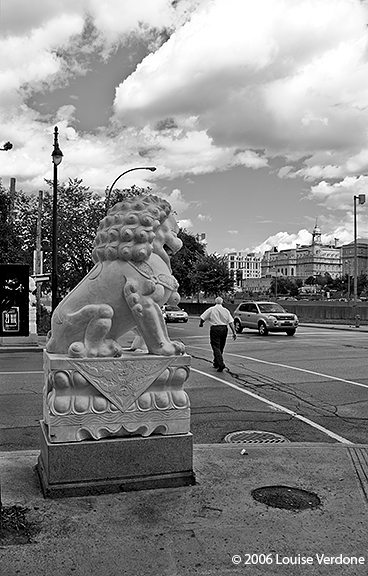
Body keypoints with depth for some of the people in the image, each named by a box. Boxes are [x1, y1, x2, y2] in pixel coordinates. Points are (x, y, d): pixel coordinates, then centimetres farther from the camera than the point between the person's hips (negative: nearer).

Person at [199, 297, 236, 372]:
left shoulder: (211, 309, -1)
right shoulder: (226, 310, 7)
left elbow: (202, 318, -3)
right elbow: (231, 322, 0)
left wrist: (201, 324, 17)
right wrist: (234, 332, 1)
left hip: (215, 329, -4)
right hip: (224, 329, 4)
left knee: (216, 347, -5)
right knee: (220, 348, 16)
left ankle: (221, 364, -20)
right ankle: (216, 363, 29)